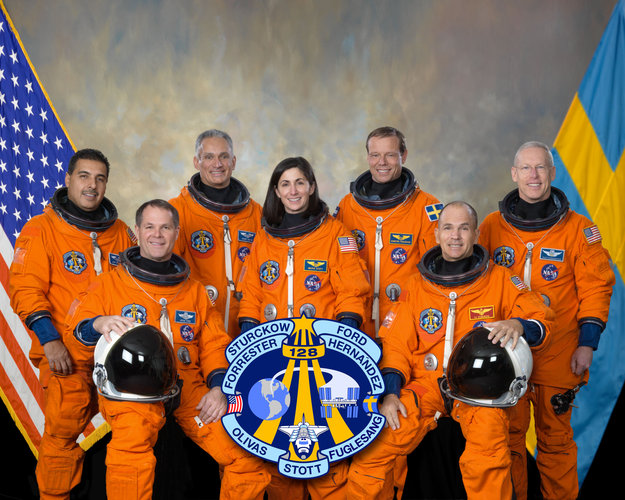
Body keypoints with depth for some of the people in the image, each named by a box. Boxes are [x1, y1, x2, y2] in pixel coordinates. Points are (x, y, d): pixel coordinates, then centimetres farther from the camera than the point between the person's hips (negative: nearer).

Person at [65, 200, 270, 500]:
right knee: (132, 439, -38)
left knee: (248, 457, -18)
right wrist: (98, 326, -18)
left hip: (188, 385, 3)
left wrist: (219, 387, 0)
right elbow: (76, 349, 5)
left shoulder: (194, 291, 22)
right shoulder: (108, 285, 12)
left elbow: (215, 345, 19)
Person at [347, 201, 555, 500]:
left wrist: (518, 324, -22)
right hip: (425, 383, 2)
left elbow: (540, 319, 3)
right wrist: (389, 393, -5)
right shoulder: (416, 286, 14)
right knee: (371, 451, -20)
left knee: (488, 461, -33)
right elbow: (396, 344, 11)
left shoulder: (500, 280, 9)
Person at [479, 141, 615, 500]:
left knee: (556, 437, 8)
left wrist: (588, 342, -5)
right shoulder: (492, 226, 5)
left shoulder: (578, 229, 0)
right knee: (508, 435, 9)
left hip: (558, 355, -1)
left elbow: (596, 287, 0)